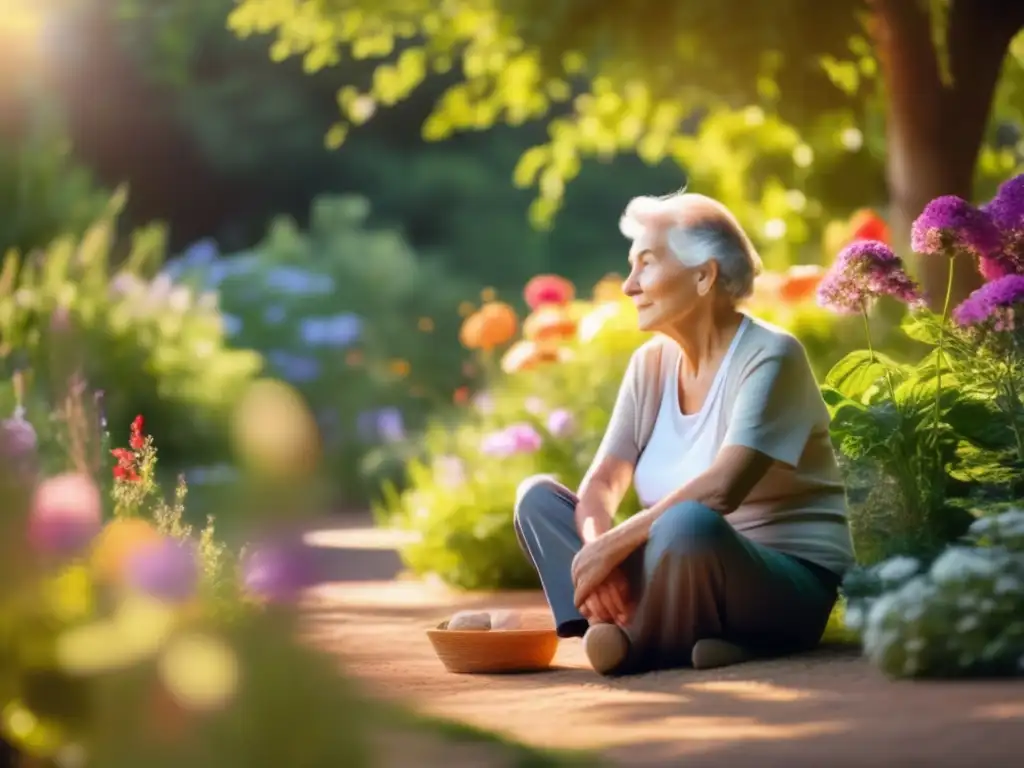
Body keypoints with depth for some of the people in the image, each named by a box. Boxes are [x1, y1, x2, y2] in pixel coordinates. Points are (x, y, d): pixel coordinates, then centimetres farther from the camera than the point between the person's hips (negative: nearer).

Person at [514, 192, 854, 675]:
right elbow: (602, 484, 0)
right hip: (684, 573, 8)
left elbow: (720, 490, -27)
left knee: (688, 524, -39)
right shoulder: (650, 364, 7)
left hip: (786, 588, -7)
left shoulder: (769, 358, -14)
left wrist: (614, 544, -26)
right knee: (538, 496, -3)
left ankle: (646, 645, -12)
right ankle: (623, 630, -24)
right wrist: (596, 546, -22)